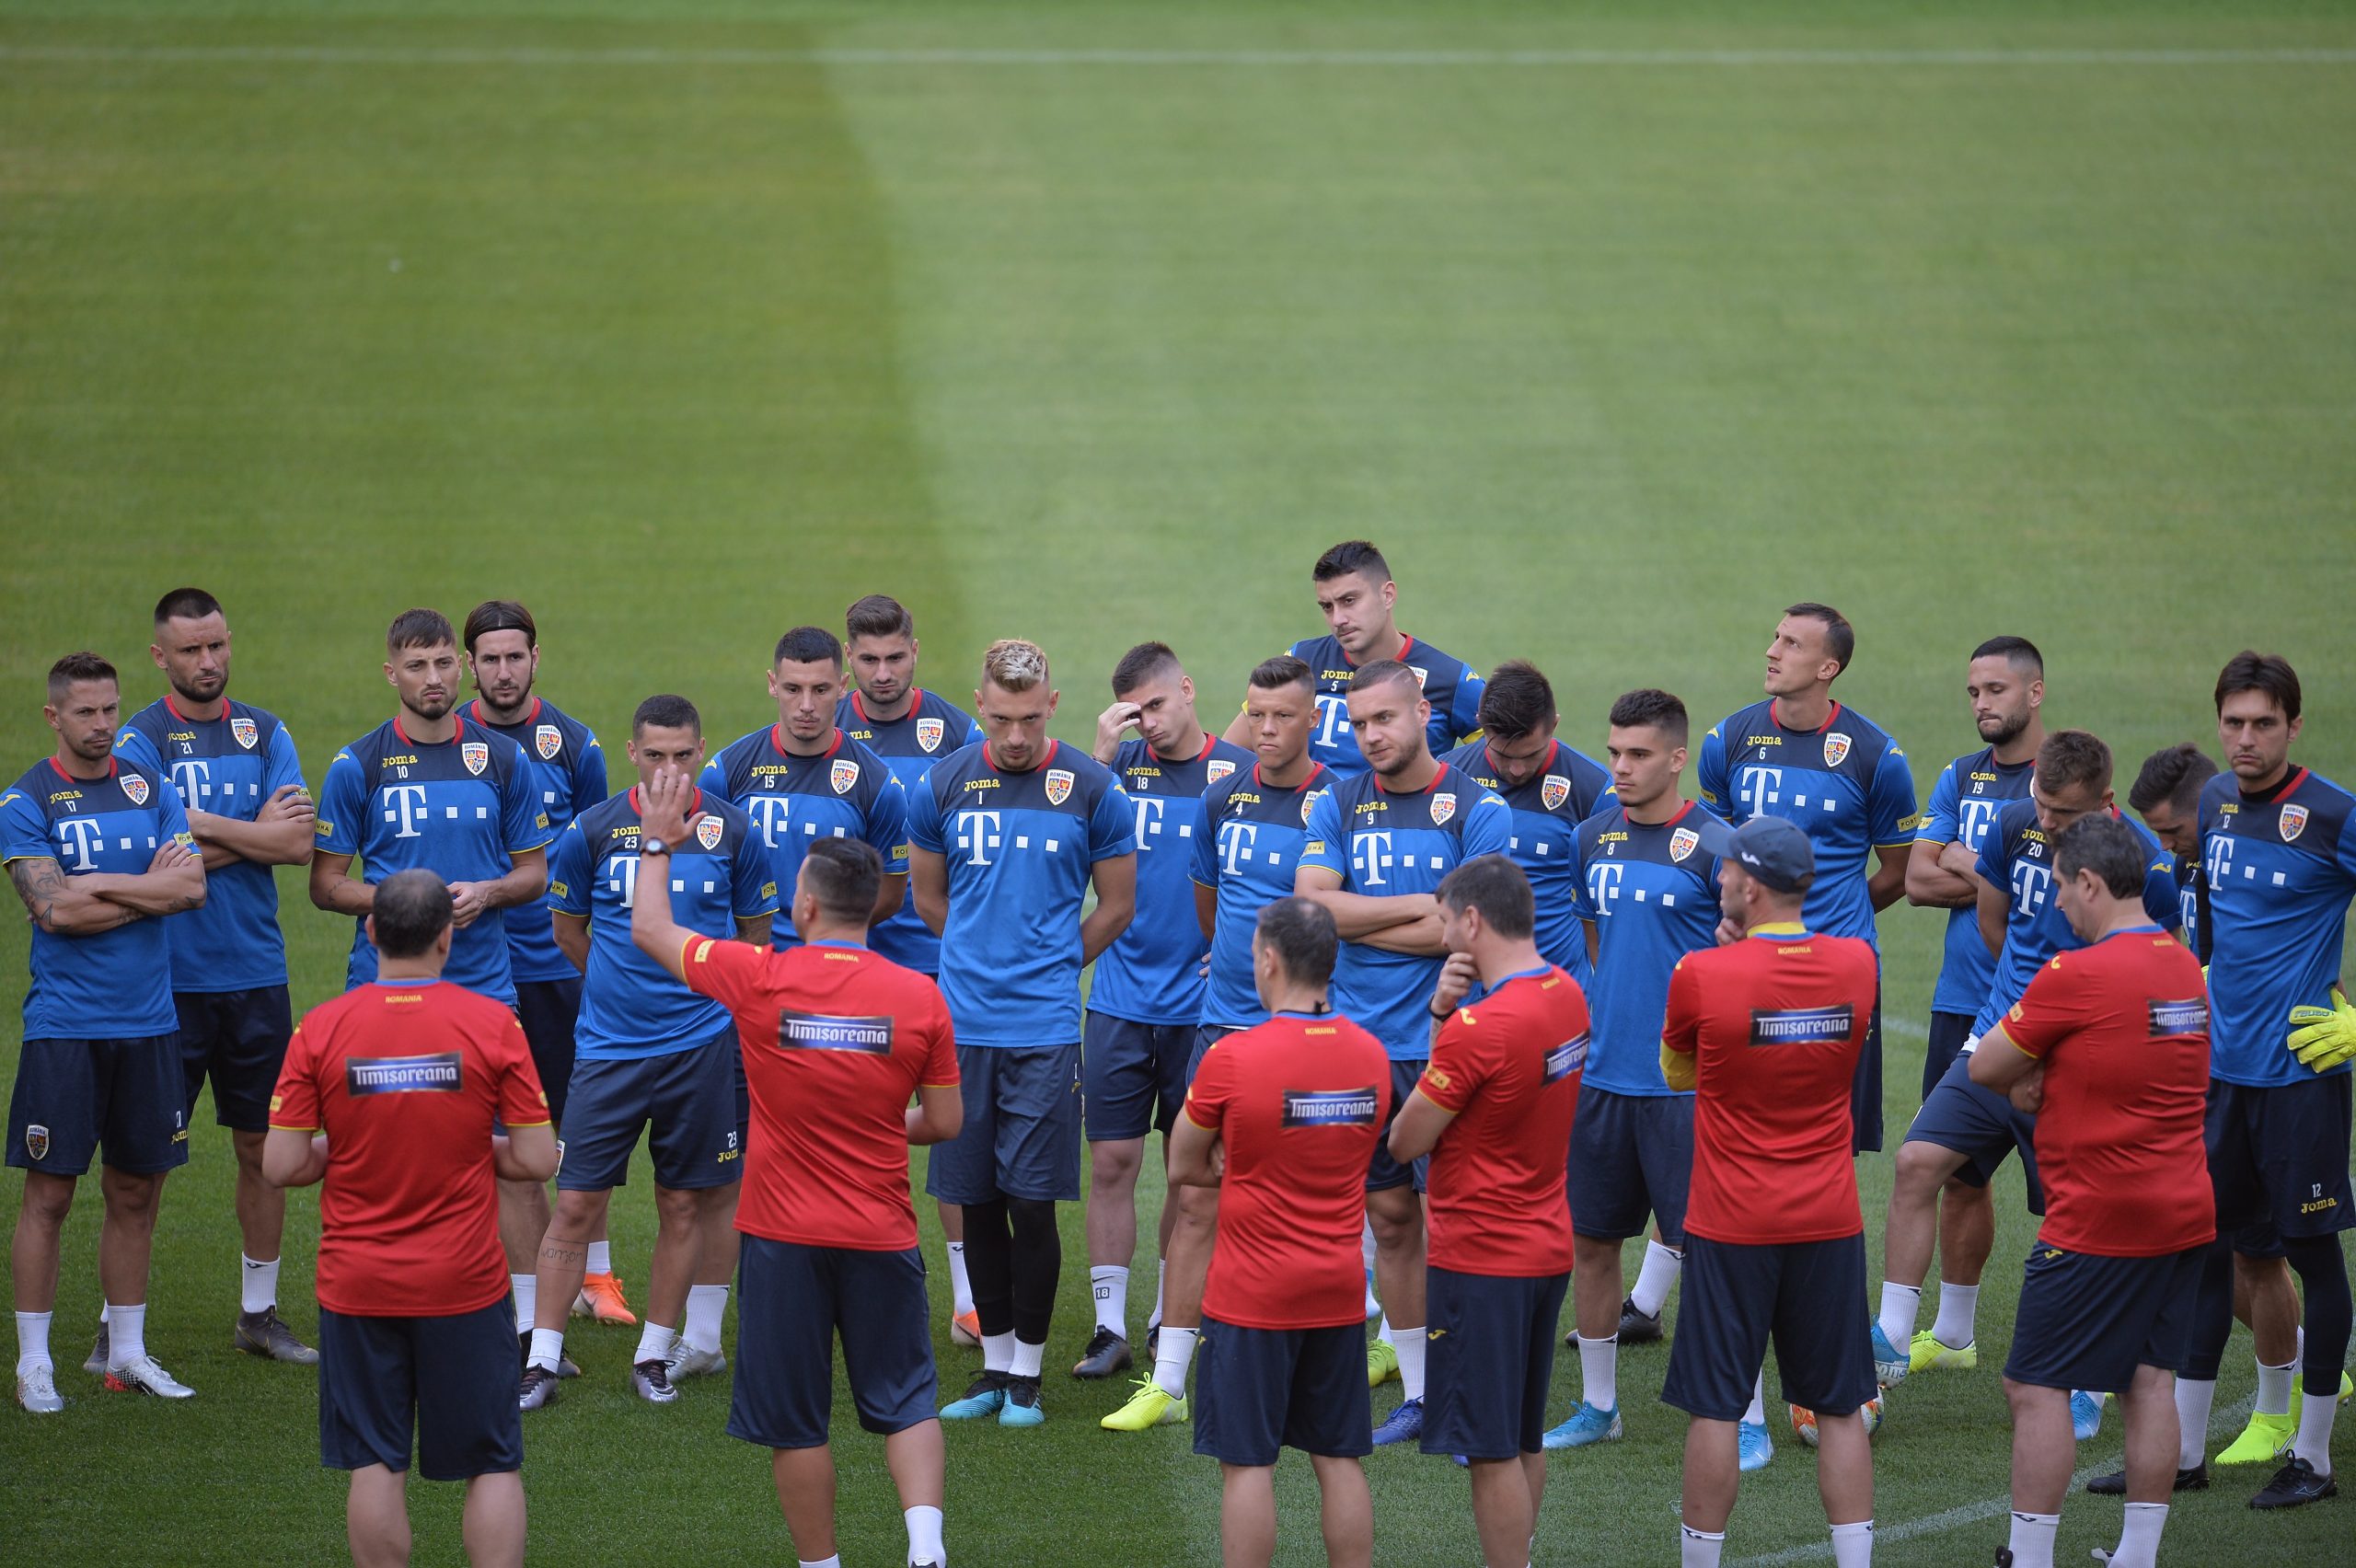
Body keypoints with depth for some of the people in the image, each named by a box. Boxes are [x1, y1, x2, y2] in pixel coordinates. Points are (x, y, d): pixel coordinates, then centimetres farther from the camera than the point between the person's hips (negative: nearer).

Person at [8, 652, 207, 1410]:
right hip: (63, 1026, -4)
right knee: (49, 1194, -2)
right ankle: (33, 1363, 4)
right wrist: (149, 887, -8)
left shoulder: (152, 790, 9)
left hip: (148, 1024, 4)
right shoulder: (26, 801, -4)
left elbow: (191, 887, -4)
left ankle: (127, 1352, 19)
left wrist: (95, 885, -11)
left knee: (136, 1191, 9)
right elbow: (54, 909, -15)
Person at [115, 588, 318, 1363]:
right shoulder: (140, 740, -4)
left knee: (263, 1147, 9)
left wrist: (204, 824, -12)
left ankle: (258, 1313, 21)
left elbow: (298, 845, -5)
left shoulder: (265, 734, 7)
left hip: (256, 973, 4)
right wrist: (257, 833, -8)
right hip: (169, 978, -4)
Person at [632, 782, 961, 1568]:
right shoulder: (919, 996, -7)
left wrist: (657, 844, 21)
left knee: (795, 1422, 10)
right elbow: (945, 1121, 1)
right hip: (882, 1237, 1)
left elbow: (651, 929, 6)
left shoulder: (760, 980, -11)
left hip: (785, 1237, -1)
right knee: (904, 1401, 10)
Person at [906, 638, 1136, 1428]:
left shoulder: (1092, 790, -2)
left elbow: (1118, 906, 9)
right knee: (977, 1201, 7)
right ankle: (995, 1362, 19)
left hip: (1044, 1028, -3)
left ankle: (1028, 1371, 8)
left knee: (1032, 1202, -3)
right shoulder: (943, 785, 4)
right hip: (963, 1026, 3)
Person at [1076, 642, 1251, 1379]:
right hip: (1120, 1001, 1)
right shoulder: (1123, 765, 3)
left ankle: (1172, 1319, 19)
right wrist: (1102, 754, -17)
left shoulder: (1239, 772, -1)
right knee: (1112, 1161, 0)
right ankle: (1110, 1325, 5)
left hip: (1201, 1004, -1)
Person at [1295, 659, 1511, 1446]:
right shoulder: (1338, 805, 8)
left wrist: (1356, 923, -7)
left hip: (1441, 1046, -4)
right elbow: (1309, 905, -5)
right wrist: (1418, 908, -11)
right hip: (1359, 1041, 4)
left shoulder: (1478, 810, -5)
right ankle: (1417, 1395, 17)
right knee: (1390, 1219, 9)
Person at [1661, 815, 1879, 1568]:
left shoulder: (1701, 976, -14)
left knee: (1716, 1408, 4)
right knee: (1840, 1407, 9)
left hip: (1731, 1229, -3)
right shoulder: (1857, 966, -4)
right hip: (1830, 1224, 3)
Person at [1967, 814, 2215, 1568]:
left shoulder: (2075, 975, -16)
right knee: (2151, 1381, 11)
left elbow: (1984, 1067, -7)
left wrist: (2029, 1079, 12)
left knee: (2037, 1388, -1)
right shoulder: (2184, 967, 8)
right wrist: (2050, 1079, 3)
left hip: (2098, 1224, -8)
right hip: (2185, 1215, 8)